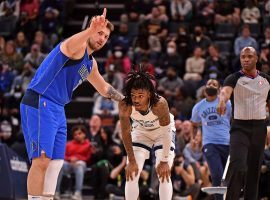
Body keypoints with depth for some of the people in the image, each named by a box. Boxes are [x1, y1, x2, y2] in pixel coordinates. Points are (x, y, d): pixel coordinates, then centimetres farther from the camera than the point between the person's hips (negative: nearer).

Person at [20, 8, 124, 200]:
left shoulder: (91, 63, 20)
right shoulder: (78, 47, -10)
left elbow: (104, 88, 38)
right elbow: (69, 46, -38)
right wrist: (91, 29, -57)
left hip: (57, 110, 10)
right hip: (39, 104, -10)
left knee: (56, 162, 10)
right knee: (42, 160, -15)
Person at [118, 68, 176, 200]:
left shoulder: (160, 104, -39)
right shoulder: (124, 105, -32)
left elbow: (166, 133, -28)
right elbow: (126, 132, -19)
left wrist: (164, 161, -23)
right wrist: (132, 161, -16)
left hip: (163, 131, -2)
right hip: (140, 131, 2)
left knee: (164, 174, -12)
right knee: (131, 173, -7)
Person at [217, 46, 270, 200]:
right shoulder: (235, 78, -4)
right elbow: (226, 90, -26)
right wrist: (222, 101, -49)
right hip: (240, 126, -4)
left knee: (254, 169, 6)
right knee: (238, 167, -18)